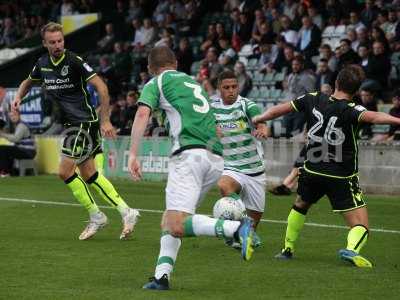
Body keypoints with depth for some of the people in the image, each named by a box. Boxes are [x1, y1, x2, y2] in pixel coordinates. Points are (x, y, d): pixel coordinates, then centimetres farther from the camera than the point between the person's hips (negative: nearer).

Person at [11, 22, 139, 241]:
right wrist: (18, 97, 8)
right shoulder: (42, 64, 8)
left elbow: (101, 87, -17)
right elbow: (28, 82, 29)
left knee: (65, 172, -11)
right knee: (88, 175, 7)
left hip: (84, 122, -8)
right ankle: (125, 212, 12)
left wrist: (105, 120, -20)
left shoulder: (74, 61, -14)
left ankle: (95, 216, 1)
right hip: (71, 124, 8)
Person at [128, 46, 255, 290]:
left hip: (190, 153, -7)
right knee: (170, 219, 16)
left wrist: (133, 154, -12)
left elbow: (143, 114, -8)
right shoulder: (193, 82, 30)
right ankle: (162, 276, 2)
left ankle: (236, 228, -33)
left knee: (176, 225, -16)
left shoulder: (156, 84, 11)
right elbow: (216, 129, 34)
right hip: (216, 159, 7)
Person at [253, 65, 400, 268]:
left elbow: (280, 109, 10)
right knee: (361, 226, -6)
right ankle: (351, 249, -35)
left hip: (312, 172, 5)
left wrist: (256, 120, 26)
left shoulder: (313, 100, -1)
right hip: (341, 178, -5)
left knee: (301, 205, 34)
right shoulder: (349, 110, -16)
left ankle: (288, 249, 39)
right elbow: (372, 117, -37)